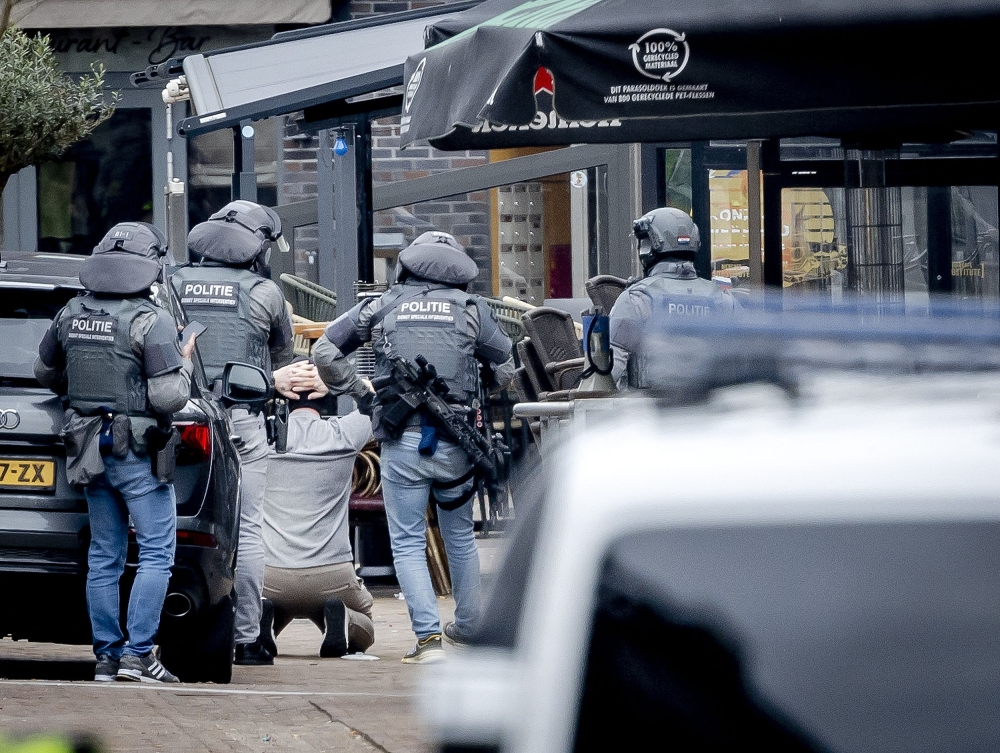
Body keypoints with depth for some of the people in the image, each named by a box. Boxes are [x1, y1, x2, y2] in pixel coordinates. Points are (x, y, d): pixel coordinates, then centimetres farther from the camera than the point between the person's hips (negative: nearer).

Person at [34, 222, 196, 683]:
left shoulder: (72, 314, 4)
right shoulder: (151, 321, -15)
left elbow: (45, 371, 18)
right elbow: (168, 398, -18)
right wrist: (184, 365, 1)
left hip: (89, 449, 6)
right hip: (137, 454, -6)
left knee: (103, 557, 11)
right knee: (157, 553, -1)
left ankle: (107, 655, 11)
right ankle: (137, 653, -8)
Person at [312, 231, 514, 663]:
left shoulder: (383, 306, 8)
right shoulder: (472, 309, 8)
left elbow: (325, 351, 10)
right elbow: (504, 371, 13)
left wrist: (358, 394, 18)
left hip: (401, 441, -1)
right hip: (455, 441, 2)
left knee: (407, 543, 3)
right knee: (460, 537, 21)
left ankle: (428, 637, -9)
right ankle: (468, 626, 32)